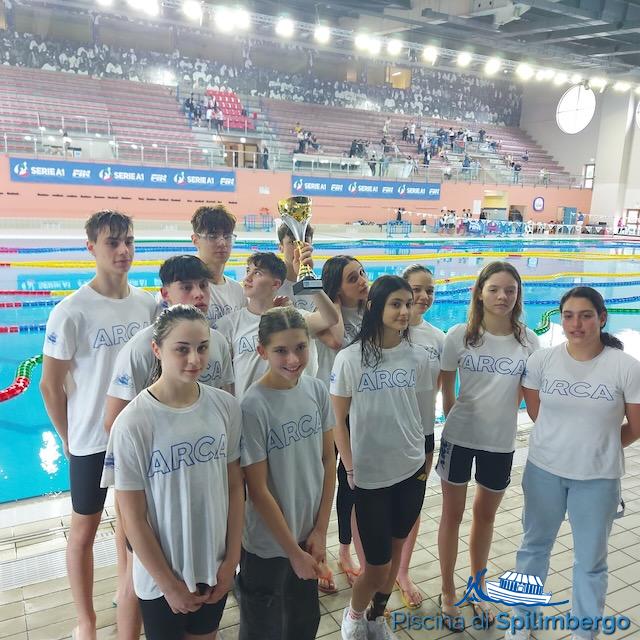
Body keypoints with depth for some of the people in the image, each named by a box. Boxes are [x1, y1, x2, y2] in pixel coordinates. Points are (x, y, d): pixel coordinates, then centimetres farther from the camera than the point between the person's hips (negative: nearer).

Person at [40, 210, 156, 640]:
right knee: (85, 530, 13)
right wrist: (69, 439, -1)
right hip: (91, 442, -4)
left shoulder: (148, 304, -3)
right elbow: (50, 385, -9)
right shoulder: (72, 312, -16)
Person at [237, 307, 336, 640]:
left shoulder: (317, 390, -7)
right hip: (268, 545, -5)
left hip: (310, 535, 5)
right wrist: (293, 552, -11)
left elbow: (328, 460, 1)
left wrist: (320, 530, -1)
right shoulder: (254, 406, -22)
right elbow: (257, 490, -18)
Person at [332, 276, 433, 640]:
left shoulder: (417, 357, -2)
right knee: (377, 564, 3)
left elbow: (420, 412, 8)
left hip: (412, 471, 4)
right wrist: (350, 469, -7)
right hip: (369, 475, -3)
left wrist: (425, 460, 9)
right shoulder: (350, 358, -12)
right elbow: (339, 420, -6)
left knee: (395, 549, 17)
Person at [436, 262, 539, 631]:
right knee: (453, 516, 12)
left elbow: (523, 391, 6)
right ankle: (448, 593, 32)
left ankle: (478, 590, 41)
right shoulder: (459, 336, -11)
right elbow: (446, 388, -1)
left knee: (485, 517, 20)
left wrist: (498, 418, 4)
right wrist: (457, 420, 2)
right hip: (459, 438, -2)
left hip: (501, 442, 2)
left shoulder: (528, 341, -7)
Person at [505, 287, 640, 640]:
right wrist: (565, 440, 6)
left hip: (598, 478, -1)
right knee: (534, 545, 19)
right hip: (543, 470, 2)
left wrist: (599, 447, 6)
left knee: (590, 559, 16)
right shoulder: (542, 360, -9)